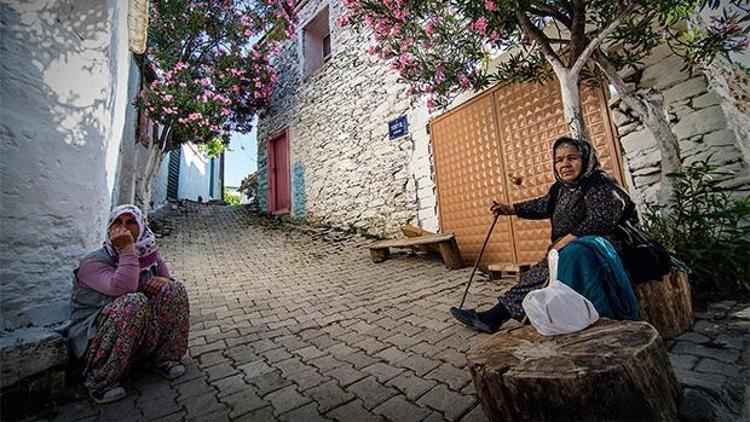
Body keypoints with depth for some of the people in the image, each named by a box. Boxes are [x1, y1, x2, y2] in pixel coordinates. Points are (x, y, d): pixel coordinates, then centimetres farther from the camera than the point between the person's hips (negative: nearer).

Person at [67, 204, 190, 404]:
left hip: (142, 336, 5)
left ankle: (165, 358, 0)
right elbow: (121, 288, -33)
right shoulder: (93, 262, -15)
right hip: (95, 338, -5)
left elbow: (168, 278, 9)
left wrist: (164, 281, -14)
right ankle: (99, 380, -13)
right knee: (135, 301, -33)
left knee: (176, 290, -16)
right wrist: (128, 250, -30)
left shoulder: (150, 255, 1)